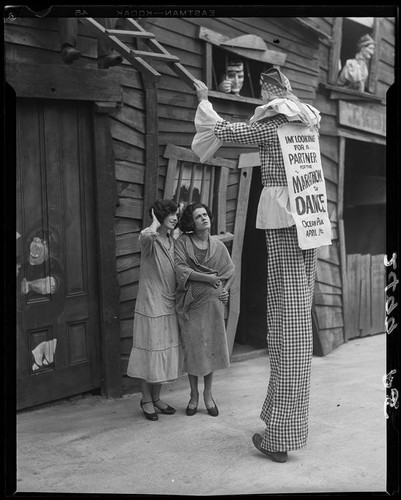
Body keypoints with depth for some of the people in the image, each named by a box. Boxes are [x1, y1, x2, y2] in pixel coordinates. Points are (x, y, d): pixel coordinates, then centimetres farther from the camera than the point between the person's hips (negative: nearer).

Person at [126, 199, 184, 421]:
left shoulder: (173, 241, 10)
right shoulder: (149, 240, -11)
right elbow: (146, 235, -38)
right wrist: (156, 221, -21)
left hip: (169, 306, 7)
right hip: (150, 305, -7)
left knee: (166, 353, 13)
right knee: (150, 353, 2)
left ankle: (156, 397, 27)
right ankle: (146, 400, 18)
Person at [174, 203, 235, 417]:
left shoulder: (218, 245, 7)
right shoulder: (182, 242, -3)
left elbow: (231, 271, 13)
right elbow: (180, 269, -13)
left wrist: (225, 289, -4)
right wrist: (207, 278, -16)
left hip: (213, 302, 2)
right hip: (191, 302, -2)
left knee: (212, 346, 6)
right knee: (192, 348, 4)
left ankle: (208, 393, 22)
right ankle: (193, 395, 20)